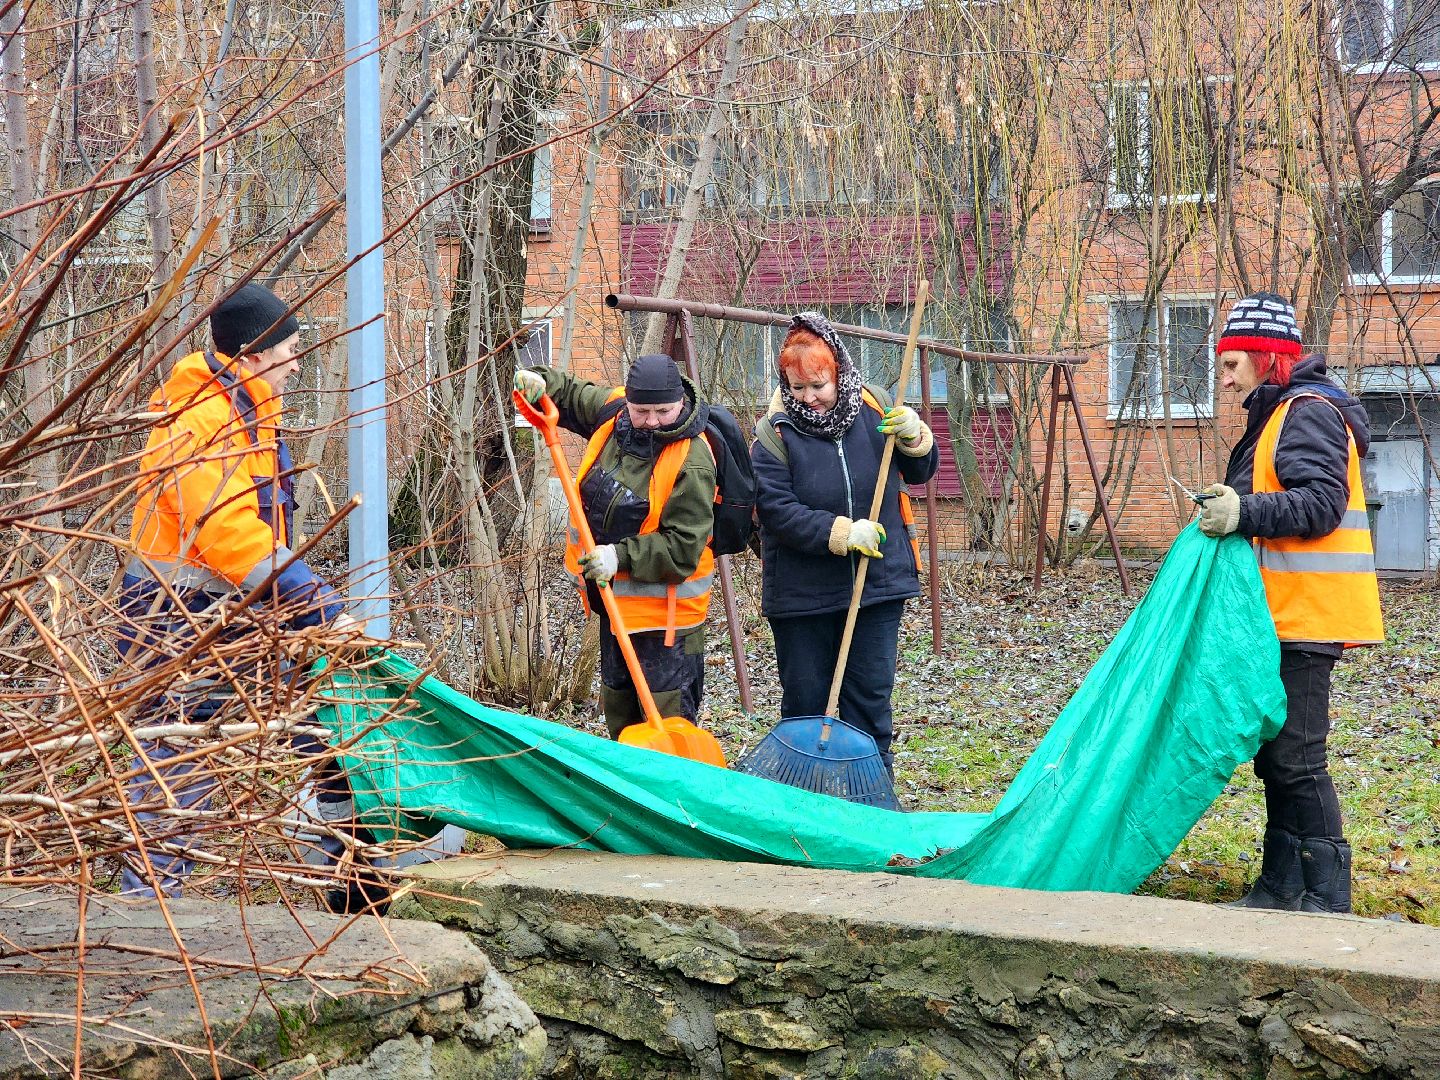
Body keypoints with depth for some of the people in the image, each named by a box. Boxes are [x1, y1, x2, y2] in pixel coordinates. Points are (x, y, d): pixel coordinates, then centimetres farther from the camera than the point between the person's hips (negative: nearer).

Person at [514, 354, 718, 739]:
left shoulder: (692, 464, -24)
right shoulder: (613, 411, -3)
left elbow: (682, 548, -25)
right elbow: (570, 396, 18)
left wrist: (621, 556, -32)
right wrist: (541, 382, -4)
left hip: (664, 605, -8)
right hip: (614, 597, 8)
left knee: (667, 712, -9)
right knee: (617, 705, 21)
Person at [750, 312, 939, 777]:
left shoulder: (874, 408, 0)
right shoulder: (775, 430, -9)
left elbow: (920, 473, 10)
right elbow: (775, 509, -17)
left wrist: (914, 437, -12)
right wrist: (840, 532, -26)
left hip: (877, 581, 2)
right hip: (801, 594, -2)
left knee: (870, 697, 8)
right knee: (804, 702, 8)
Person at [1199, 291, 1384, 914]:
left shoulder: (1308, 412, -13)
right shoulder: (1279, 414, 19)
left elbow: (1322, 504, -24)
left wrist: (1247, 512, -32)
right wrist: (1230, 512, 14)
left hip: (1307, 616, -11)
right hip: (1286, 613, 11)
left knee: (1295, 757, -10)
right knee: (1277, 752, 14)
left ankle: (1327, 899, -5)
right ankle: (1282, 887, 22)